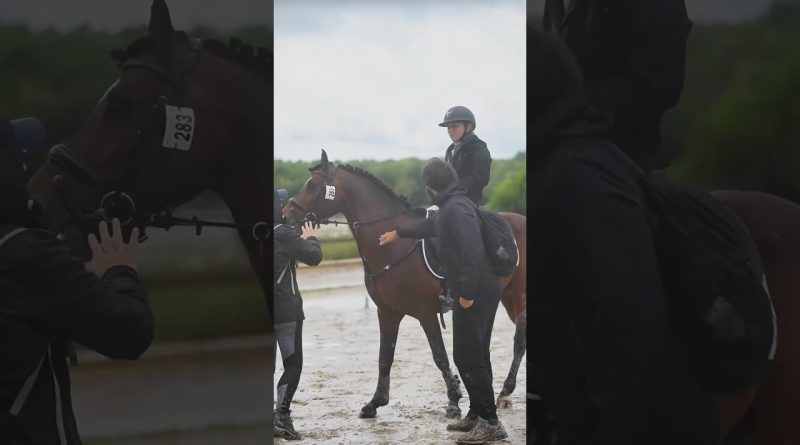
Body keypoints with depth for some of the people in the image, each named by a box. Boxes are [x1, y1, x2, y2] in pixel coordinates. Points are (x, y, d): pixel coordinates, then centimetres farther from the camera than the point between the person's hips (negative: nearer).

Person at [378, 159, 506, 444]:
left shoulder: (456, 208, -18)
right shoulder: (450, 207, 14)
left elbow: (472, 252, -27)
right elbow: (432, 226, 36)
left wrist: (467, 294, -25)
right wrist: (398, 233, 47)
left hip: (475, 293, -10)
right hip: (479, 291, 10)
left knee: (467, 356, -7)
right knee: (474, 356, 16)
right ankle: (478, 414, 24)